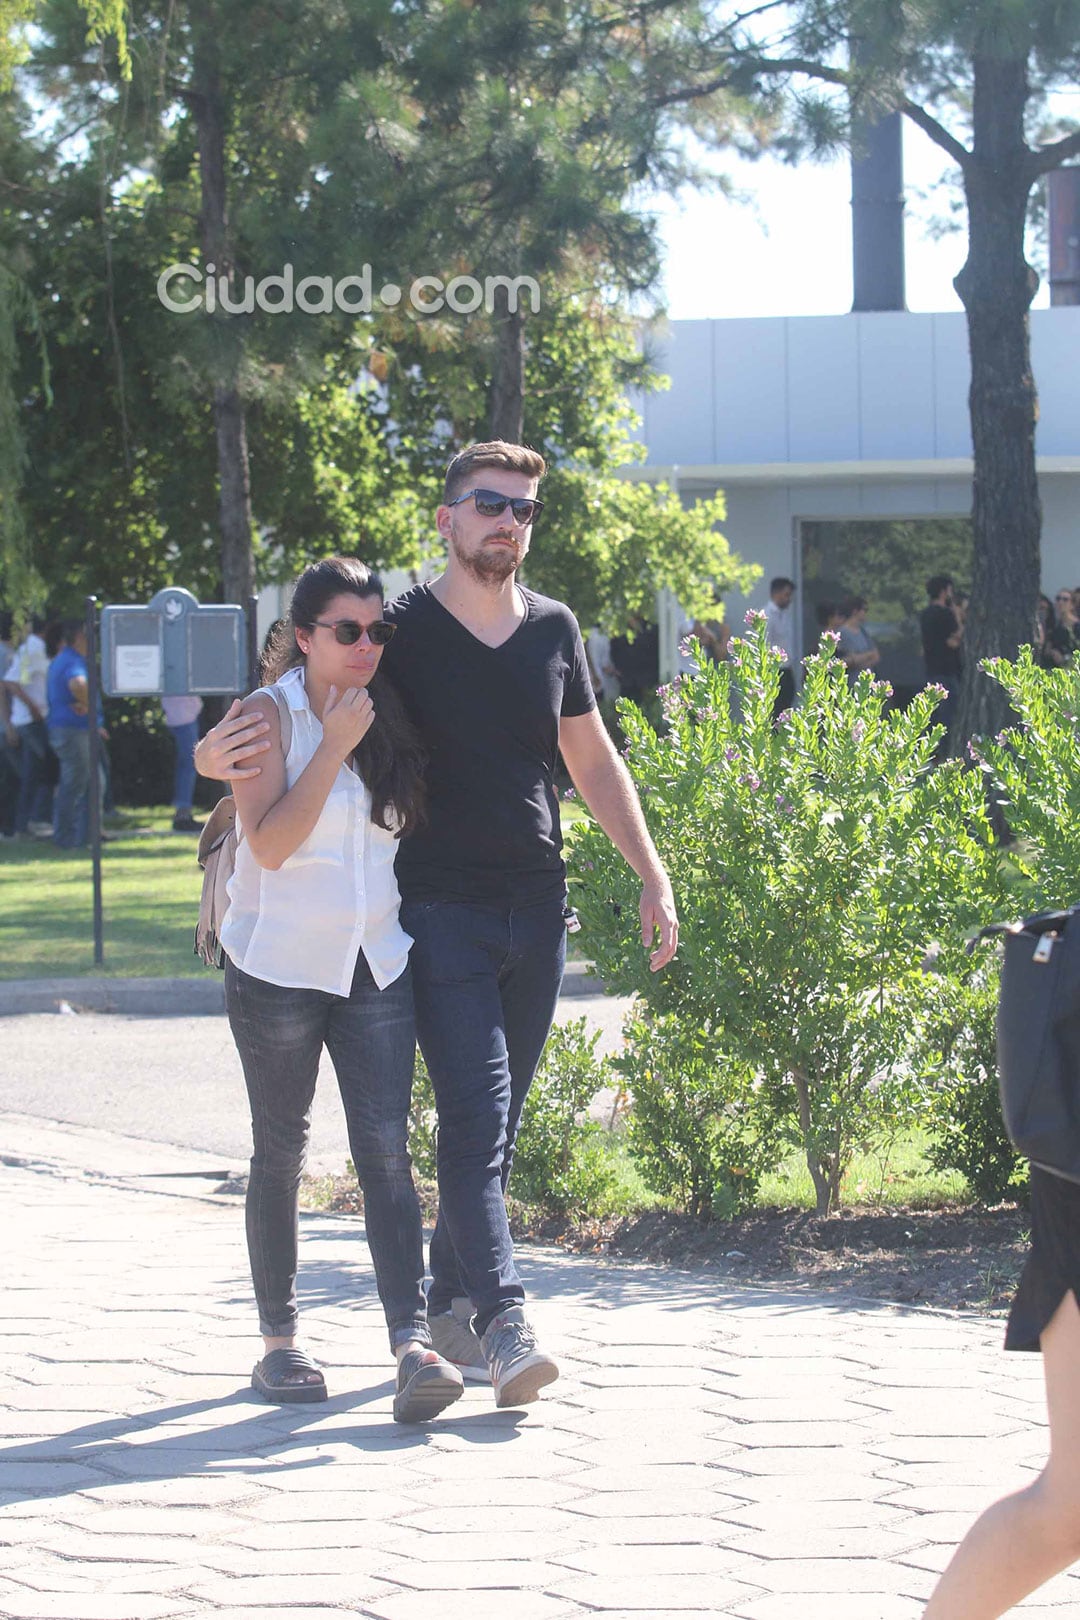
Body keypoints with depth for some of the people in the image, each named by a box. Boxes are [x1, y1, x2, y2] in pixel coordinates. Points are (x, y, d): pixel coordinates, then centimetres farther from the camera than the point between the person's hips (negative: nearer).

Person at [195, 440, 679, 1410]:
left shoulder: (553, 630, 11)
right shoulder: (402, 631, -3)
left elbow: (593, 762, 20)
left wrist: (653, 877, 16)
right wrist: (216, 755, -21)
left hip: (536, 910, 5)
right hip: (440, 910, -5)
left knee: (497, 1122, 9)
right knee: (474, 1113, -14)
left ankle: (450, 1305, 20)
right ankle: (503, 1322, -18)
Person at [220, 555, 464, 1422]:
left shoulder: (387, 714, 8)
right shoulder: (268, 715, -7)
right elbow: (270, 842, -18)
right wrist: (336, 743, -18)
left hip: (376, 963, 3)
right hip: (280, 967, -3)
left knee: (386, 1150, -8)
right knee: (281, 1155, 7)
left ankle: (413, 1342, -17)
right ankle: (279, 1340, 18)